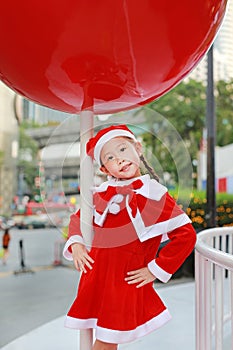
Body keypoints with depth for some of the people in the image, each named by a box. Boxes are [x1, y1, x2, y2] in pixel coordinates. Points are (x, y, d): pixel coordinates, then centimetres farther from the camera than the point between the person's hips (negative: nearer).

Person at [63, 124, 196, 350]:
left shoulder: (154, 194, -10)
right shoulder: (101, 193, 4)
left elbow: (186, 234, -13)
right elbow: (78, 218, 20)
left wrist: (156, 270, -11)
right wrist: (75, 244, 0)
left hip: (127, 282, -4)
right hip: (95, 277, 4)